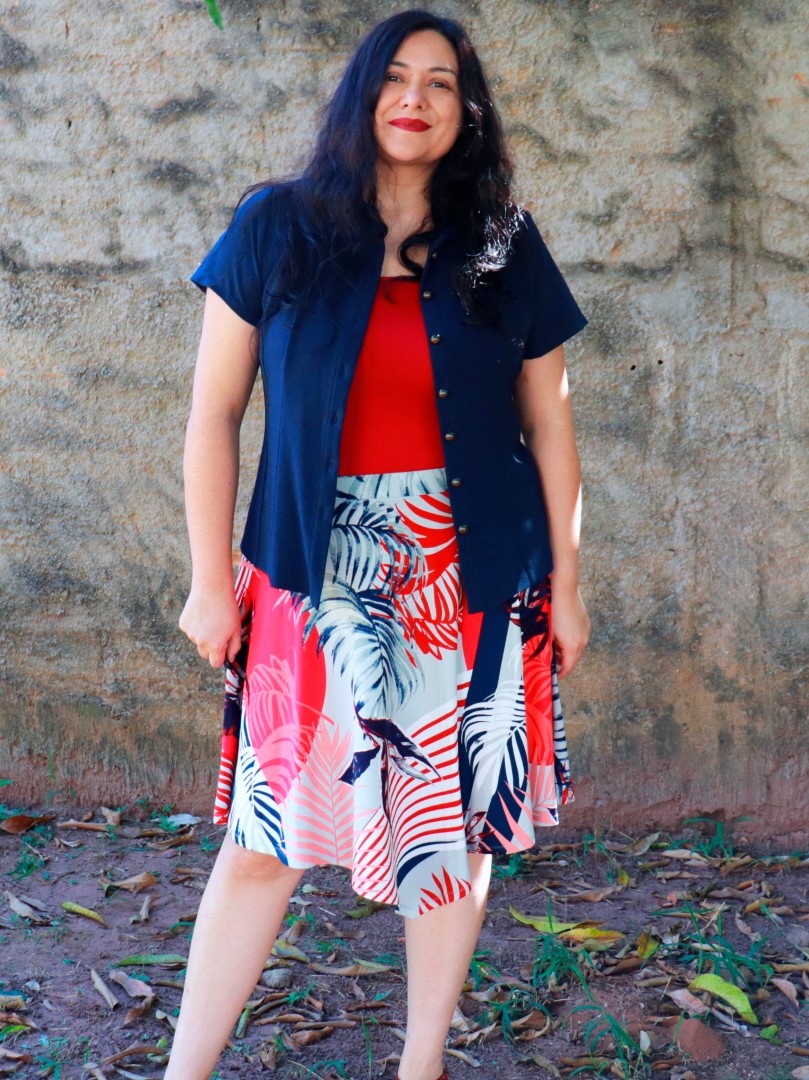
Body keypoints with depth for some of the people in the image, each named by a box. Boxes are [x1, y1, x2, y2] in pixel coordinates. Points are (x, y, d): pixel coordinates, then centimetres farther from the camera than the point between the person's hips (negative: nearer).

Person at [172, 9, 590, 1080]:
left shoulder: (504, 248, 4)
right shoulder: (276, 230, 1)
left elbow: (548, 422, 9)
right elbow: (214, 412, 1)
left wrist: (564, 578, 7)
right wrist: (211, 580, -2)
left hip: (473, 582, 2)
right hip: (318, 579, -1)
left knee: (455, 824, 8)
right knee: (264, 836, 2)